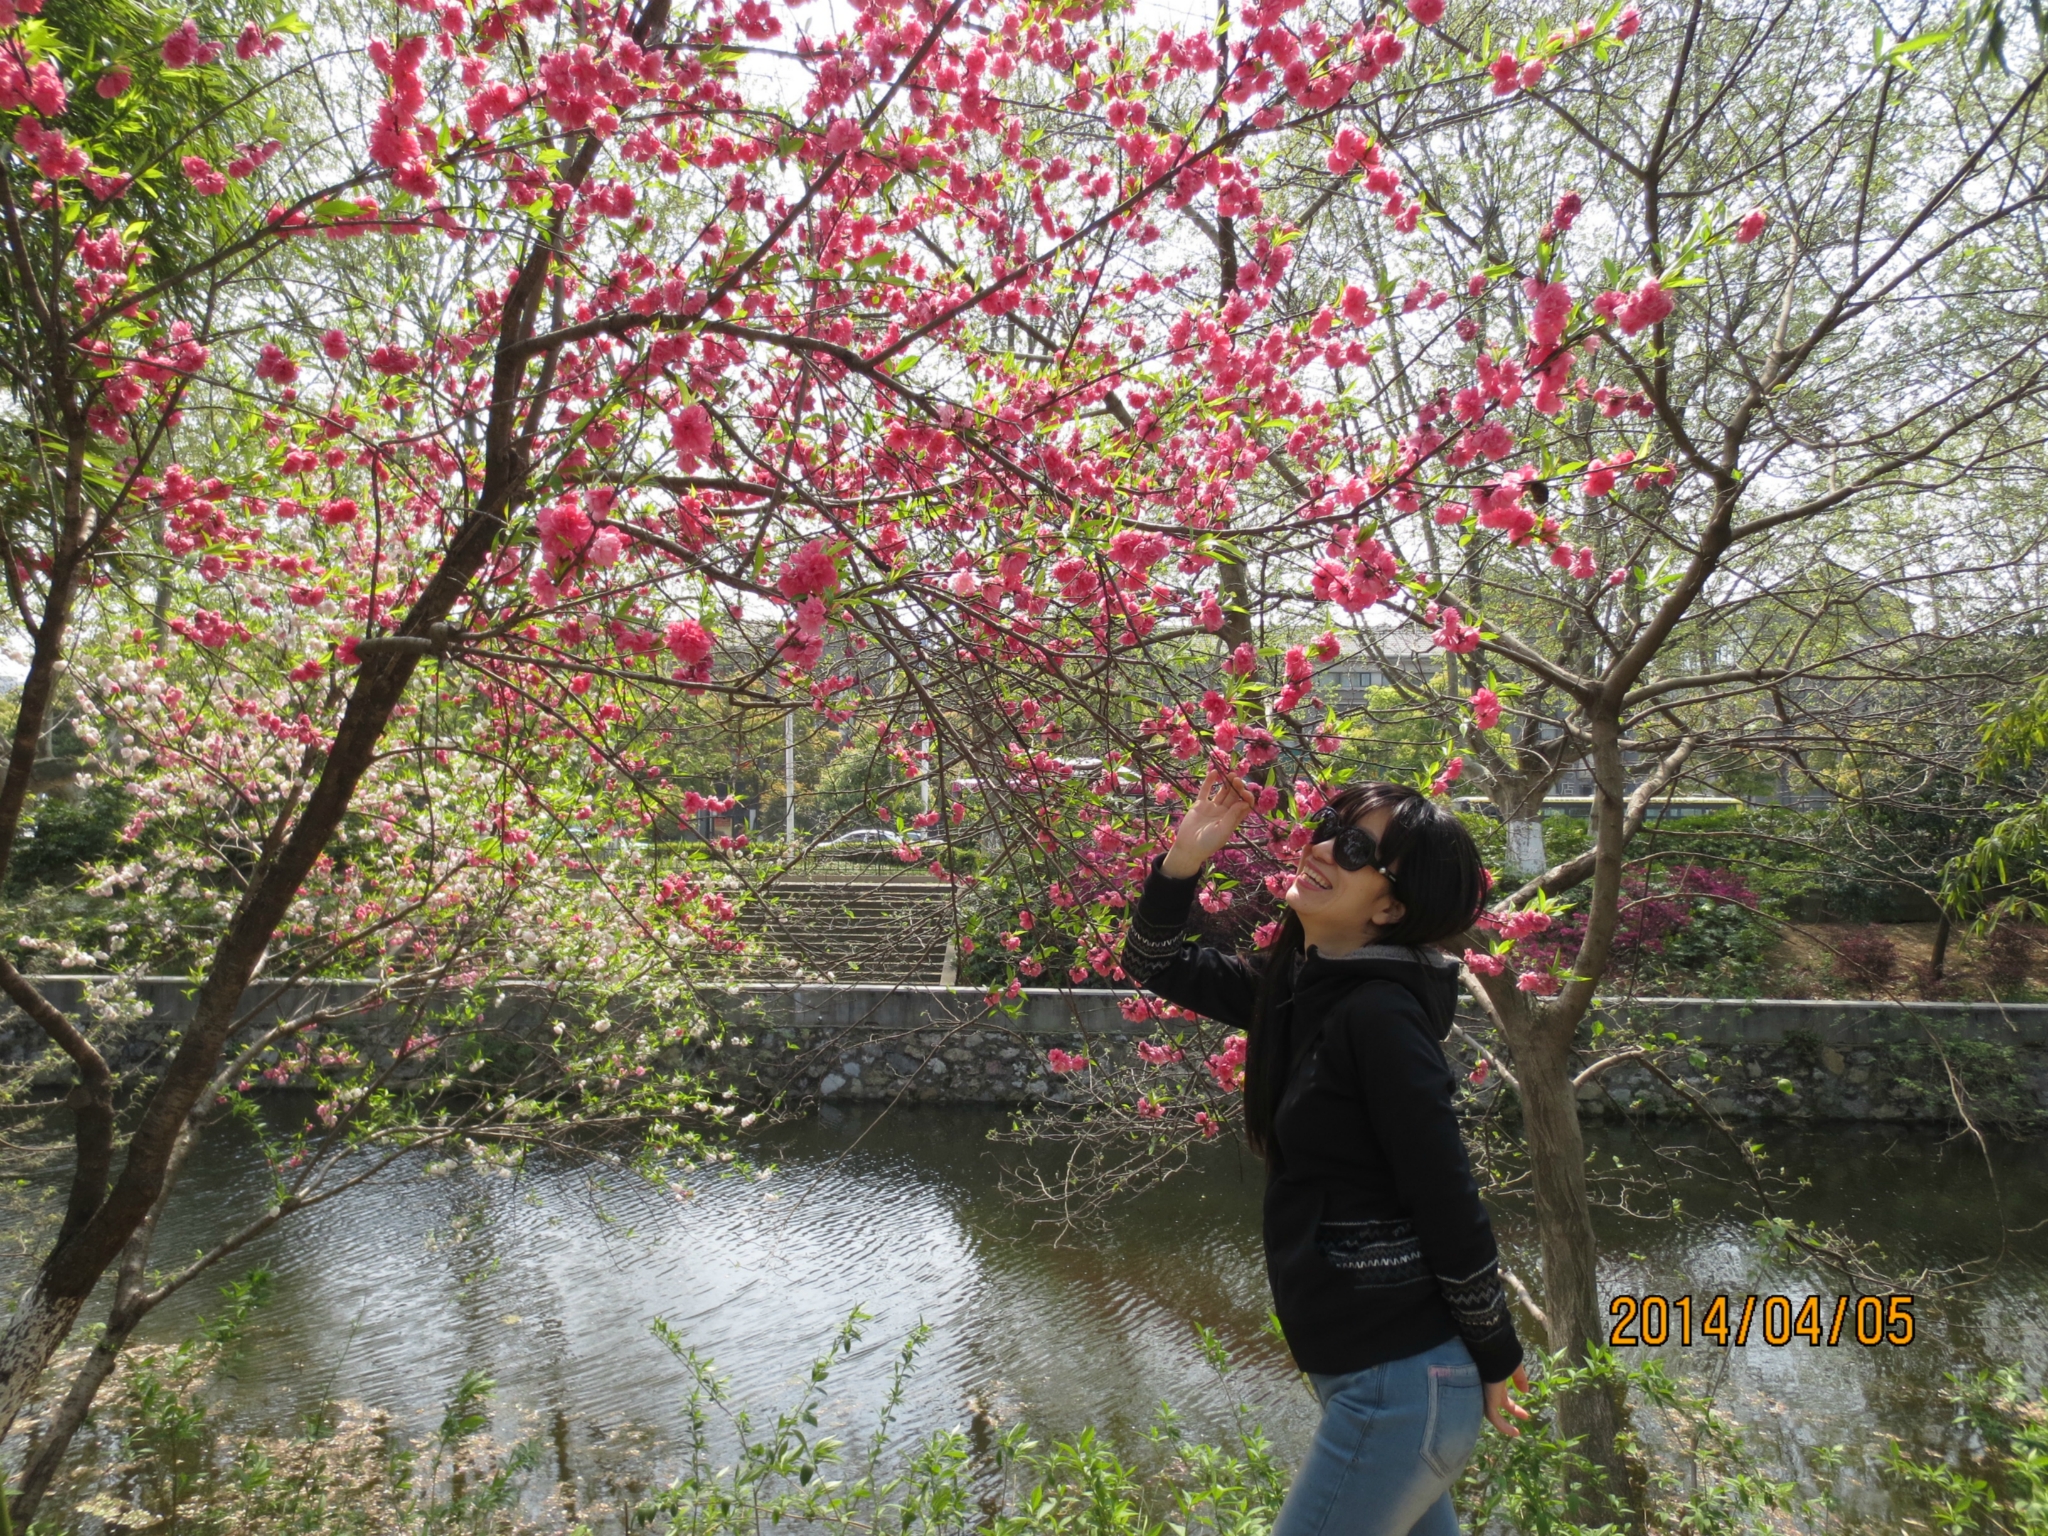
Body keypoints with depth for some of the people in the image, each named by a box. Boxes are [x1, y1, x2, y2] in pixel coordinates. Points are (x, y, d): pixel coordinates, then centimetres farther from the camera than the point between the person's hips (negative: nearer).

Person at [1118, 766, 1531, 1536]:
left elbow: (1451, 1207, -18)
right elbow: (1156, 965, 11)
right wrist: (1184, 857, -5)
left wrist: (1496, 1358, -8)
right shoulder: (1299, 982, 3)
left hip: (1403, 1383, -8)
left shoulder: (1381, 1015, -22)